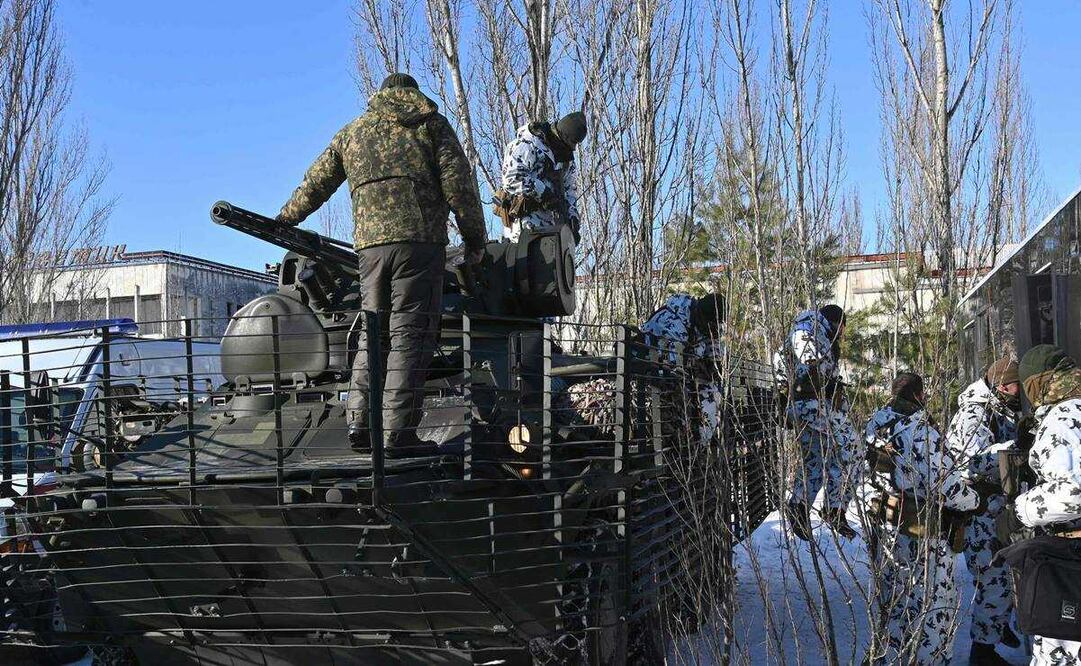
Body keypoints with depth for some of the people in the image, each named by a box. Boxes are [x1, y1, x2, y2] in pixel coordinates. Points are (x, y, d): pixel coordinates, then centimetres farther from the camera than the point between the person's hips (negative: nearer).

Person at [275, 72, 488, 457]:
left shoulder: (351, 133, 22)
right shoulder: (430, 123, 11)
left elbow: (314, 186, 26)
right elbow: (458, 183, 1)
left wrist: (283, 221, 41)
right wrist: (474, 237, 6)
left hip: (370, 243, 4)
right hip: (419, 239, -4)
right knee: (409, 333, -5)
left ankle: (360, 422, 8)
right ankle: (397, 432, -10)